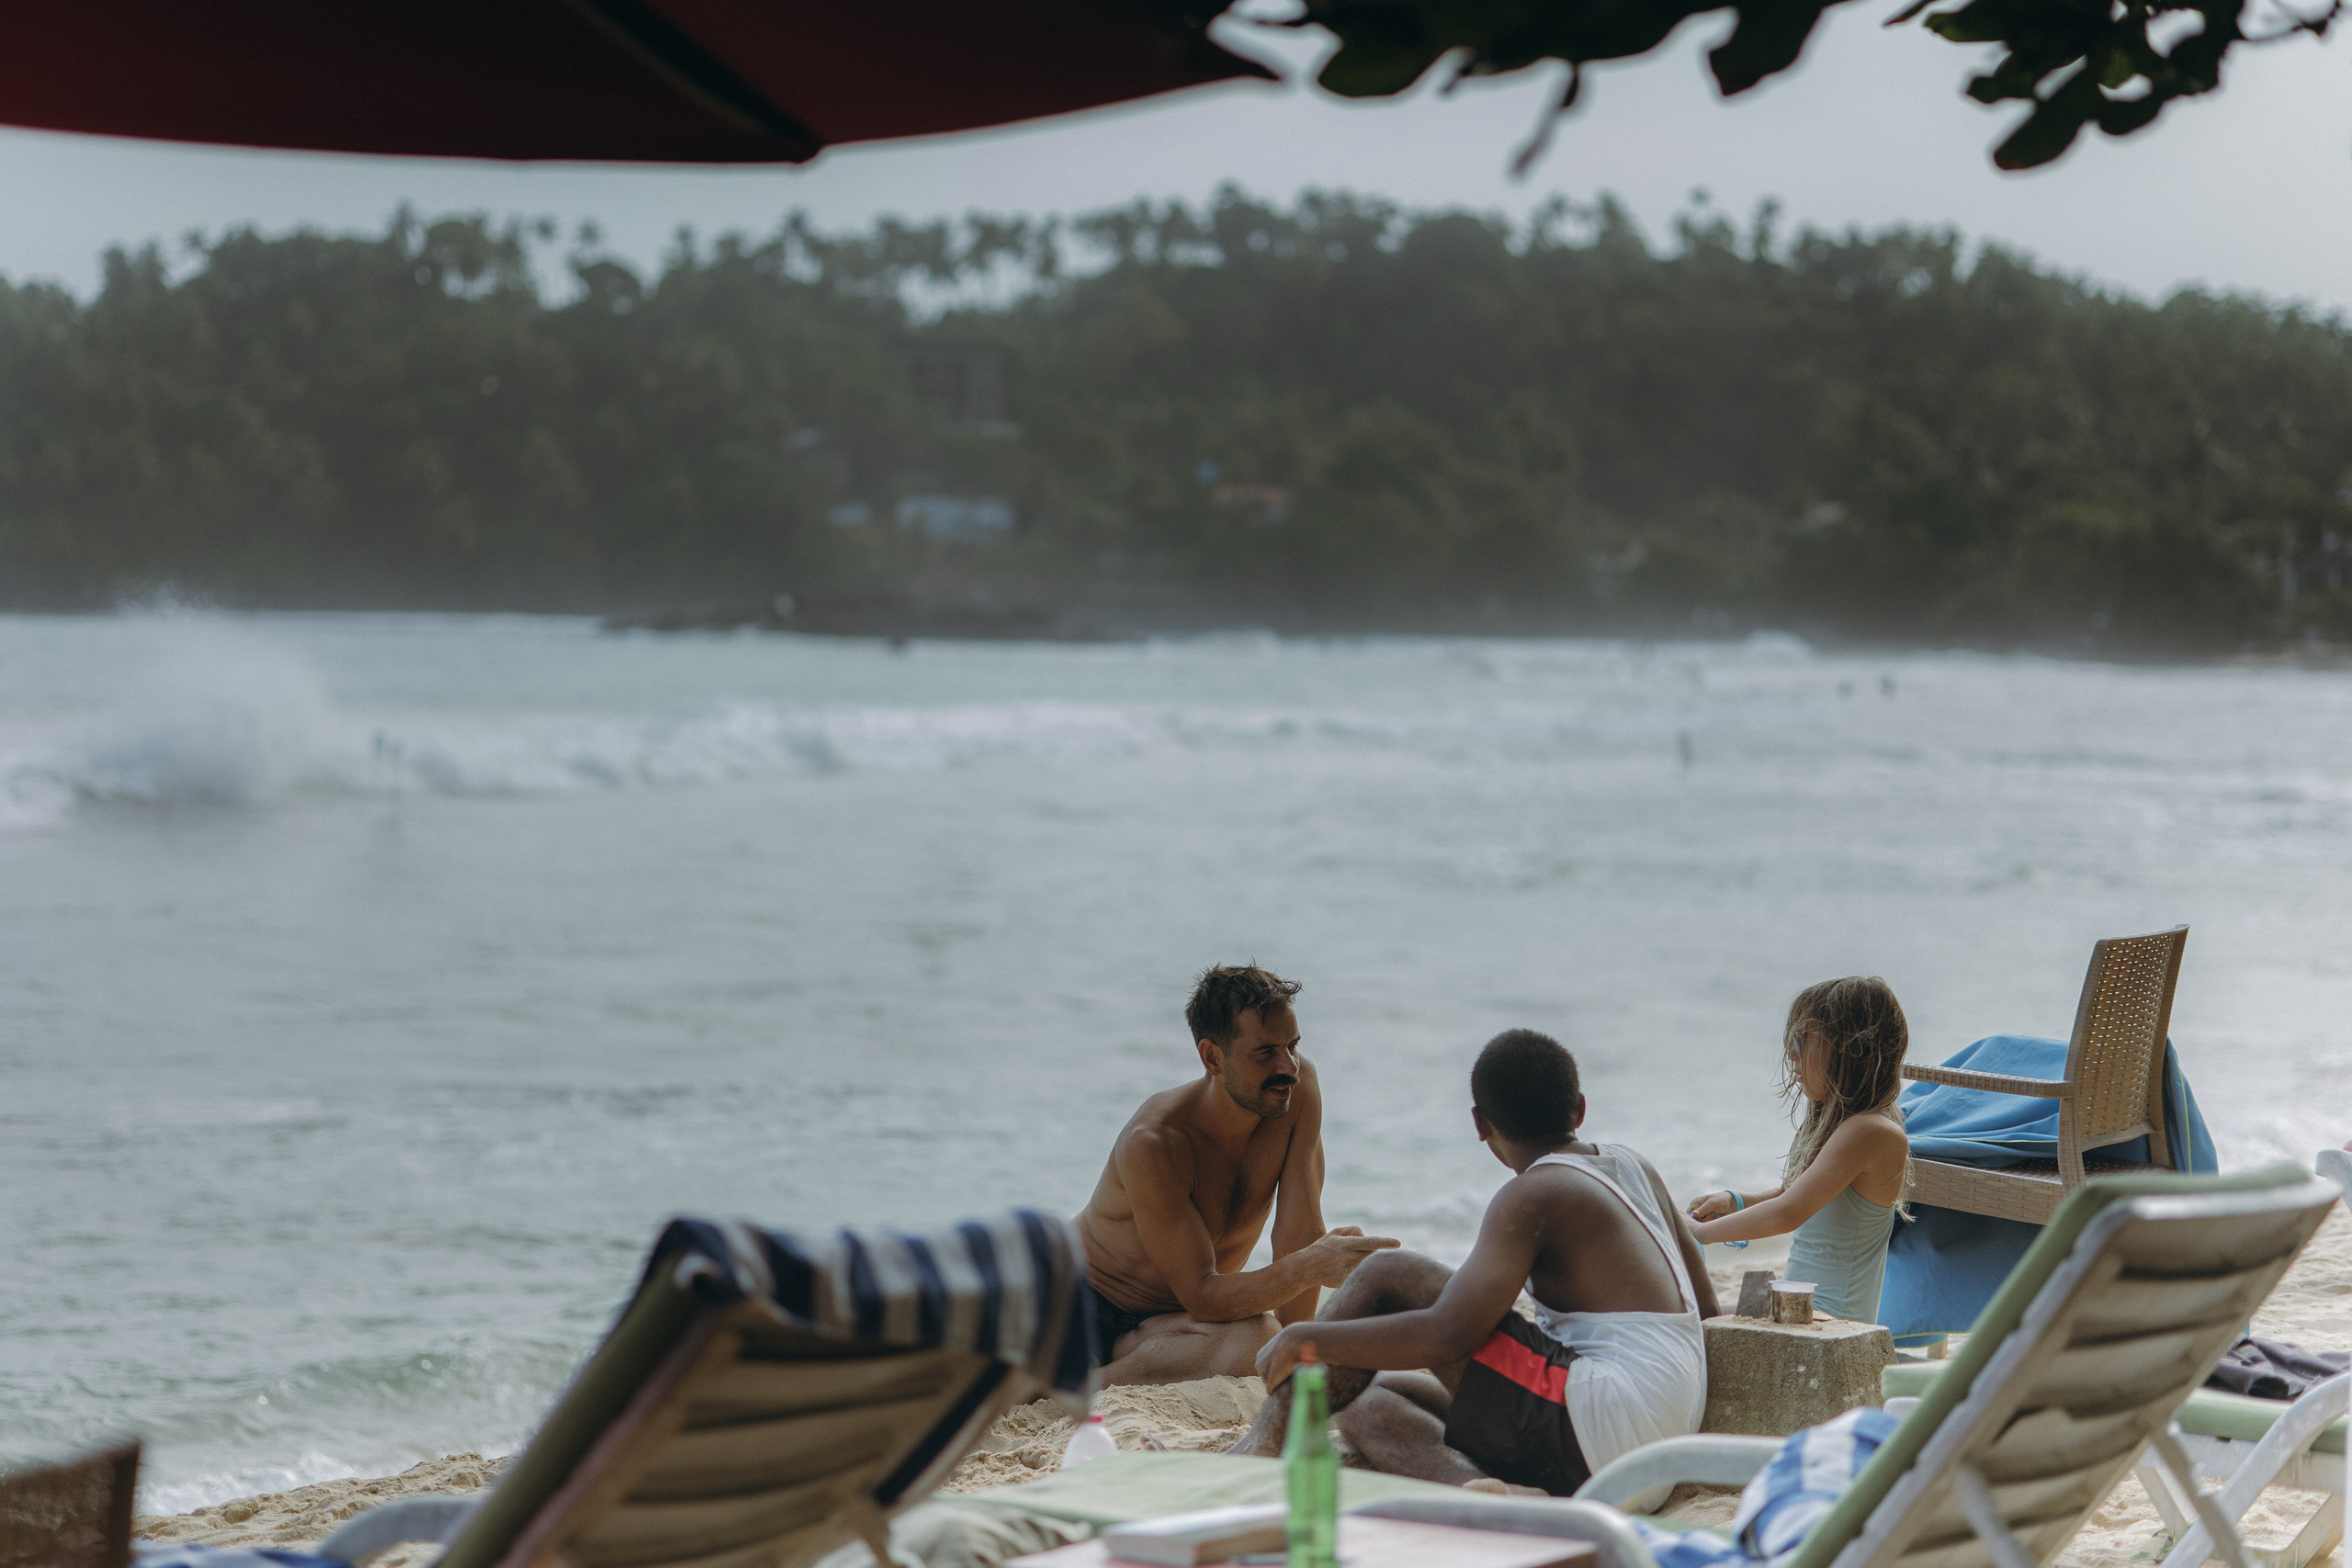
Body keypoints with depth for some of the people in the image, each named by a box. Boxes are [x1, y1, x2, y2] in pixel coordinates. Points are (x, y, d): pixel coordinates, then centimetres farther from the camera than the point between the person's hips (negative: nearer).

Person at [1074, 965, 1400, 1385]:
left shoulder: (1298, 1085, -12)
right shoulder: (1151, 1142, -26)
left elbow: (1299, 1232, -11)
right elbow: (1200, 1295, -27)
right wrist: (1308, 1267, -43)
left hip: (1180, 1318, 6)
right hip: (1088, 1304, -6)